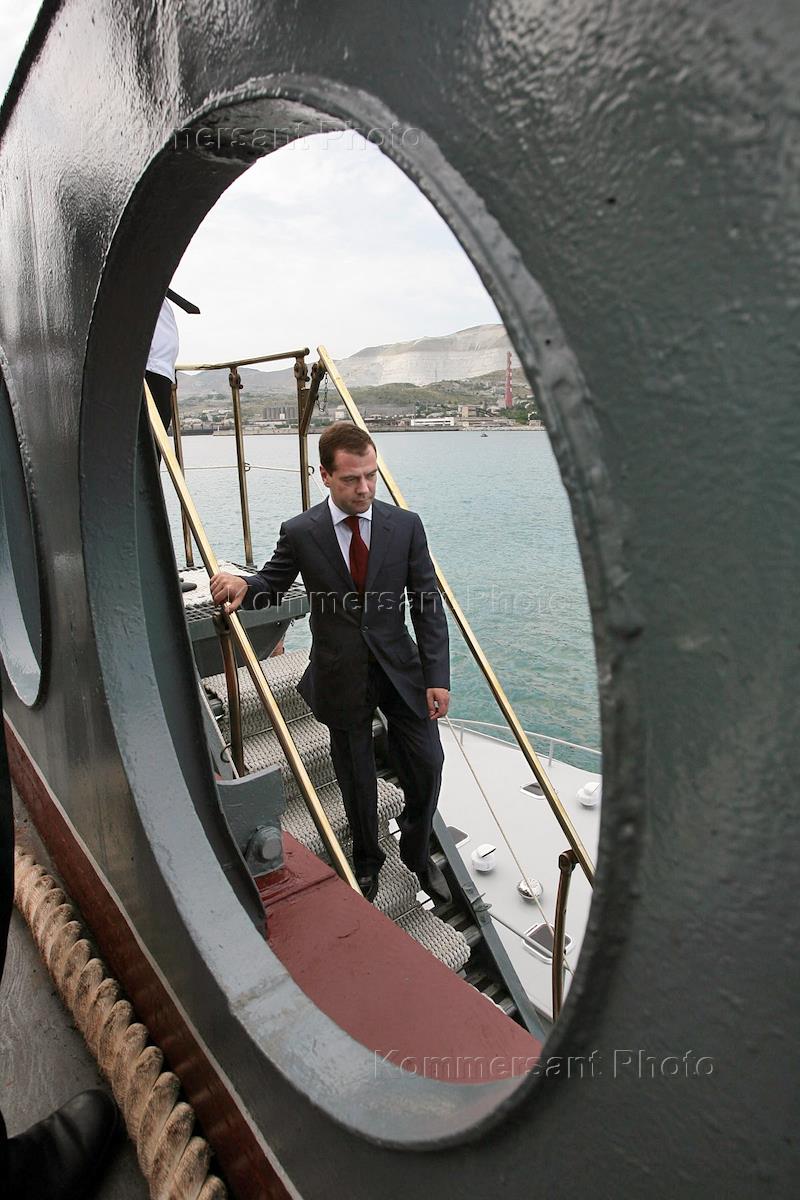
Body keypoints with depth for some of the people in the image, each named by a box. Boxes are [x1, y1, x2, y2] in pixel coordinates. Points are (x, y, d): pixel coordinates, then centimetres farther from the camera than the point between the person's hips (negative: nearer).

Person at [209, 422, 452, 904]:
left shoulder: (405, 525, -5)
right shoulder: (300, 532, -7)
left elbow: (429, 606, -4)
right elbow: (272, 584, 8)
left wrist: (438, 678, -9)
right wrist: (242, 583, -17)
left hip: (401, 670, 1)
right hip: (341, 679, -1)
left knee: (427, 767, 9)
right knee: (357, 781, 15)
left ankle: (418, 854, 39)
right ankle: (367, 863, 42)